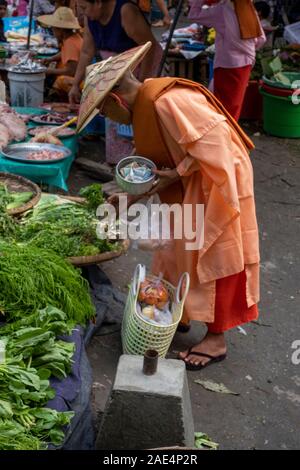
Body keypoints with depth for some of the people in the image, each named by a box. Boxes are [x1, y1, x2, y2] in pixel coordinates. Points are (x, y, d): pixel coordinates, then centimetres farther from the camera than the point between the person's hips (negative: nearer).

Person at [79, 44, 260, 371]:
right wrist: (129, 197, 11)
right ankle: (181, 313, 35)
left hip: (216, 183, -9)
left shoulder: (167, 102, -26)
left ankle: (216, 340, 12)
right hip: (191, 188, 10)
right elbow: (157, 166, 14)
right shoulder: (145, 107, 6)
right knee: (181, 251, 17)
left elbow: (213, 140, -29)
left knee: (212, 258, -1)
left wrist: (179, 173, -22)